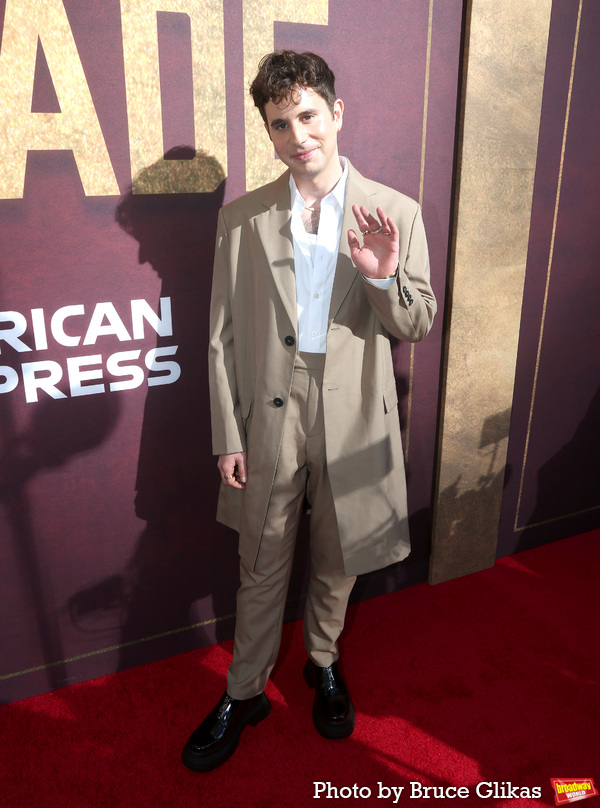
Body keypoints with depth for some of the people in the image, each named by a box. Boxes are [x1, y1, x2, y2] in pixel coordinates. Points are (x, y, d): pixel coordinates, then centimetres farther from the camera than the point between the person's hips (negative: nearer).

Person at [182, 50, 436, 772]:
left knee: (337, 560, 19)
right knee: (262, 566, 13)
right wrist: (227, 436, -2)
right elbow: (224, 335, 0)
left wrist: (384, 278, -22)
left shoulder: (396, 214, -2)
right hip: (268, 419, 0)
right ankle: (245, 692, 35)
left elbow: (417, 326, 0)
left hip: (353, 421, 1)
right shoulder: (241, 218, -1)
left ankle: (322, 663, 46)